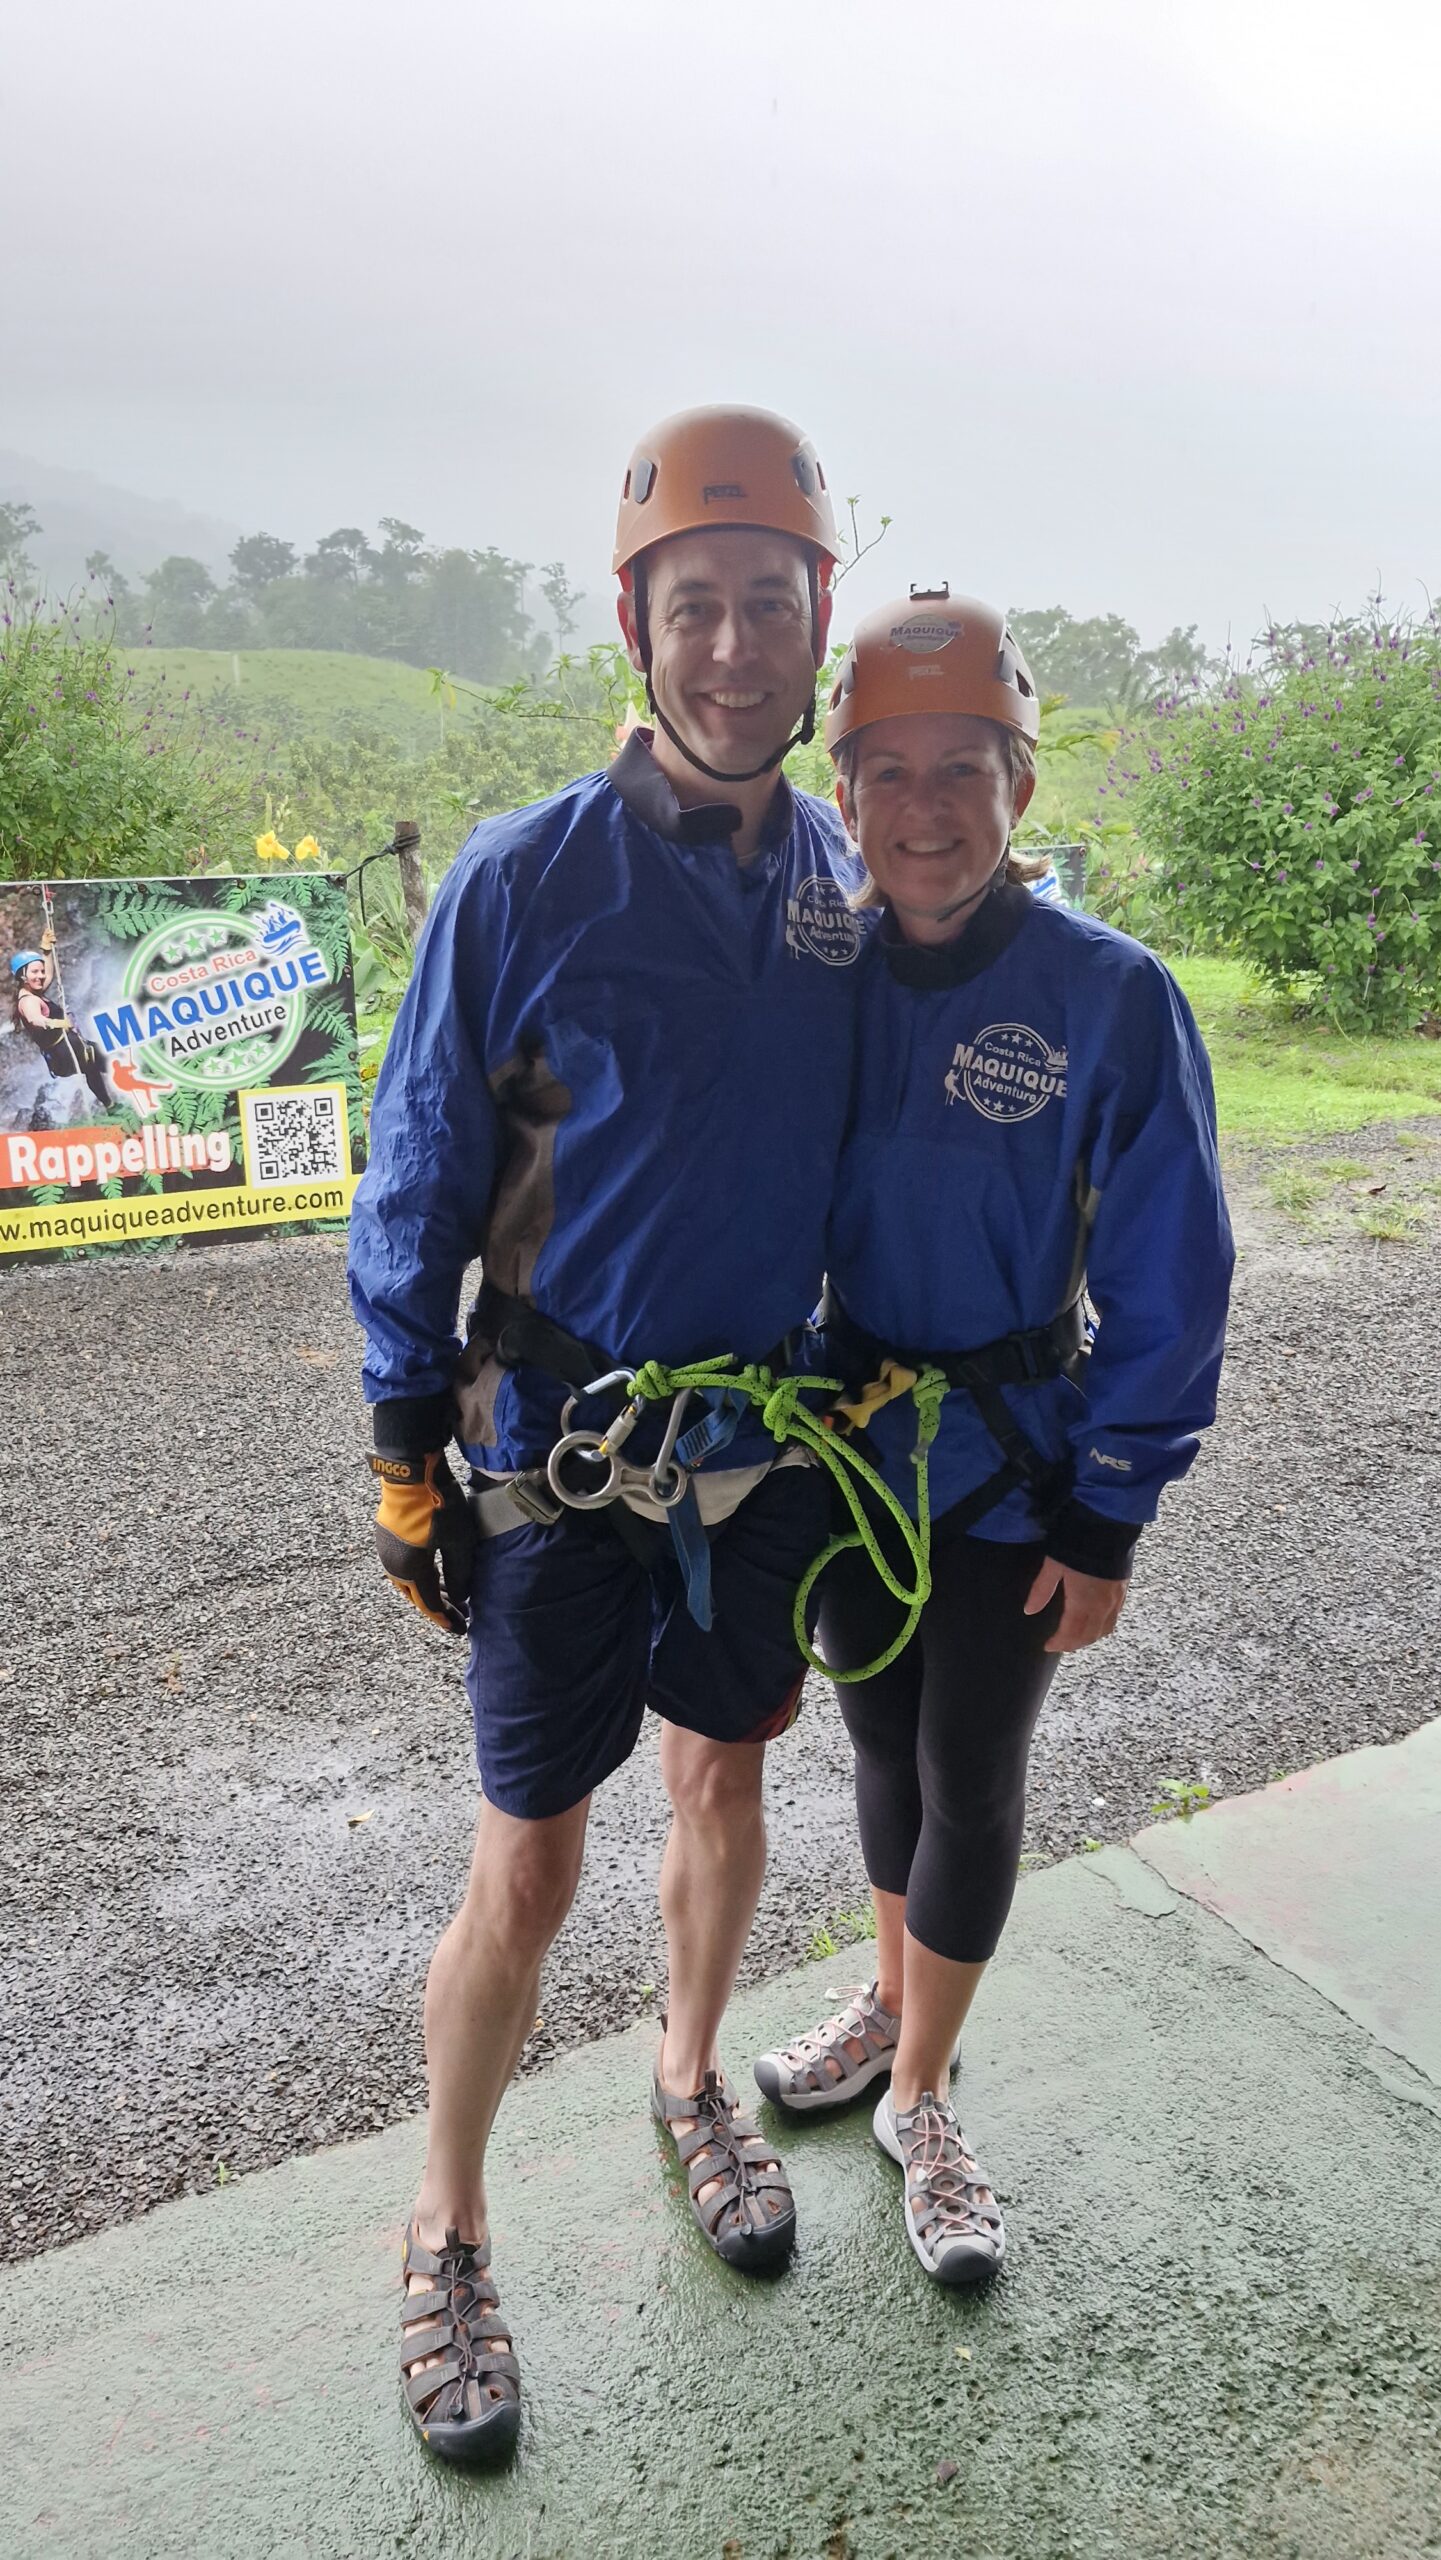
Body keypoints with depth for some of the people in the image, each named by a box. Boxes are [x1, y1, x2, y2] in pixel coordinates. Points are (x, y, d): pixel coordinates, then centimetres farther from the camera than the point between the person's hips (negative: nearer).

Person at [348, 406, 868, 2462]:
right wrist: (410, 1460, -6)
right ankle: (448, 2235, 32)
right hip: (561, 1462, -4)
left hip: (769, 1446, 4)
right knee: (529, 1871, 6)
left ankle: (693, 2080, 50)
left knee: (725, 1781, 21)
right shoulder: (524, 879, -14)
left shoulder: (848, 887, 0)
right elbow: (416, 1185, -8)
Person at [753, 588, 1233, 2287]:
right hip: (850, 1440, 3)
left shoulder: (1109, 997, -16)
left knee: (971, 1778, 11)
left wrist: (1106, 1520, -11)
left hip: (1011, 1473, -3)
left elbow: (1167, 1283, -11)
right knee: (883, 1744, 20)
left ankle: (920, 2102, 33)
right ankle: (890, 2004, 46)